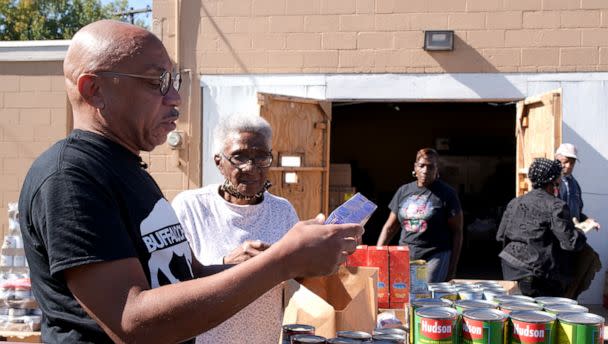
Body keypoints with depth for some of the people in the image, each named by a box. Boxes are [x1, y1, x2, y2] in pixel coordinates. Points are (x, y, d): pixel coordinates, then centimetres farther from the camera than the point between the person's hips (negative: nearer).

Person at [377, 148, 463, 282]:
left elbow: (457, 232, 1)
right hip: (405, 257, 4)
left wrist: (452, 268, -3)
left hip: (435, 257, -4)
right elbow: (389, 227, 17)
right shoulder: (403, 191, 12)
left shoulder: (446, 194, 0)